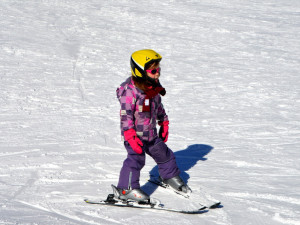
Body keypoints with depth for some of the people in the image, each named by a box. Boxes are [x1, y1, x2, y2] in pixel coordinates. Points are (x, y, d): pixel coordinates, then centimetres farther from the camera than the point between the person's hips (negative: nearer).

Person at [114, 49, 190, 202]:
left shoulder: (155, 87, 4)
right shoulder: (130, 91, -22)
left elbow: (159, 107, 20)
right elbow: (125, 115, -23)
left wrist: (164, 124, 24)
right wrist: (131, 136, -28)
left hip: (151, 134, 8)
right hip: (135, 135, -8)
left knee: (163, 154, 20)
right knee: (136, 158, -19)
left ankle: (170, 176, 44)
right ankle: (126, 189, -11)